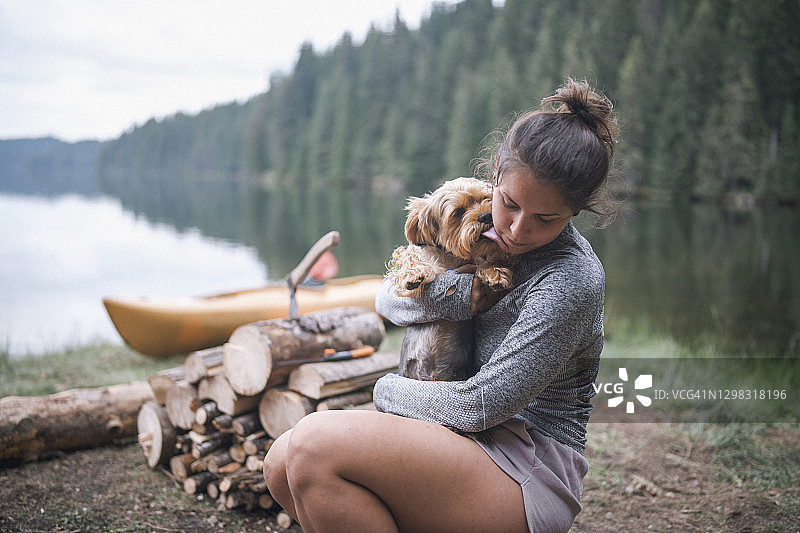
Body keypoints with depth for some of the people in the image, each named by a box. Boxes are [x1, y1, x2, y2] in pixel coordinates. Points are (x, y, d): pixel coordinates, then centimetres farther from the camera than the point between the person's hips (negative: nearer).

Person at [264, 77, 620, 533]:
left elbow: (479, 406, -20)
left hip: (528, 472, -8)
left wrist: (388, 388, -4)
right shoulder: (495, 237, 8)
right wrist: (463, 293, -11)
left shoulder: (571, 281, -18)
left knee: (316, 446, -25)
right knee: (284, 462, -4)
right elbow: (389, 299, 7)